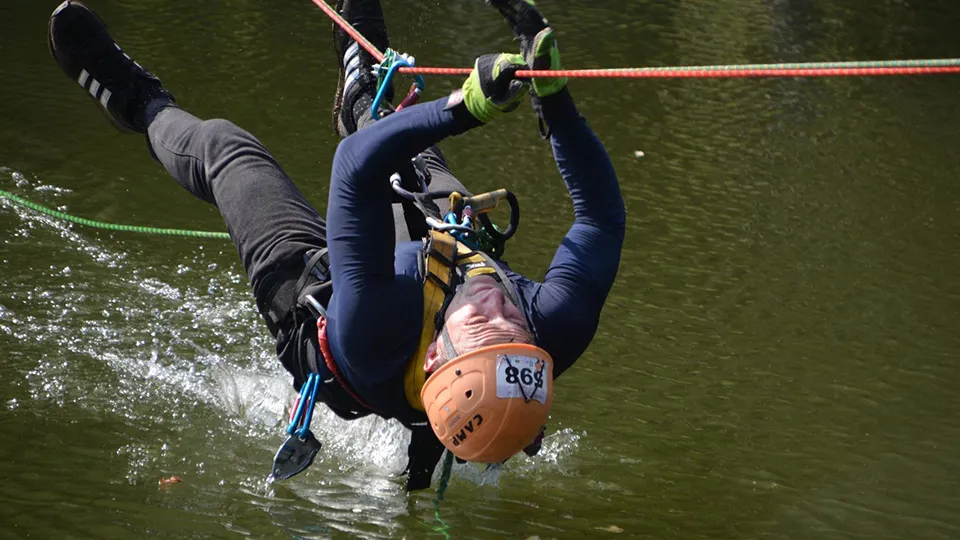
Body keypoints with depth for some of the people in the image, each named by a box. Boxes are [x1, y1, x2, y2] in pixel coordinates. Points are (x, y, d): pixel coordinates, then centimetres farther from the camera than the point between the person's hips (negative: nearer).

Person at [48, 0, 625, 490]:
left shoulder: (379, 333, -54)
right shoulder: (559, 332, -46)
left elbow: (356, 167, -53)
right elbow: (603, 215, -33)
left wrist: (463, 108, -59)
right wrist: (555, 96, -41)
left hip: (310, 283, -3)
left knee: (223, 147, 13)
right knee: (412, 154, 25)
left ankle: (141, 103, 48)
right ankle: (364, 100, 63)